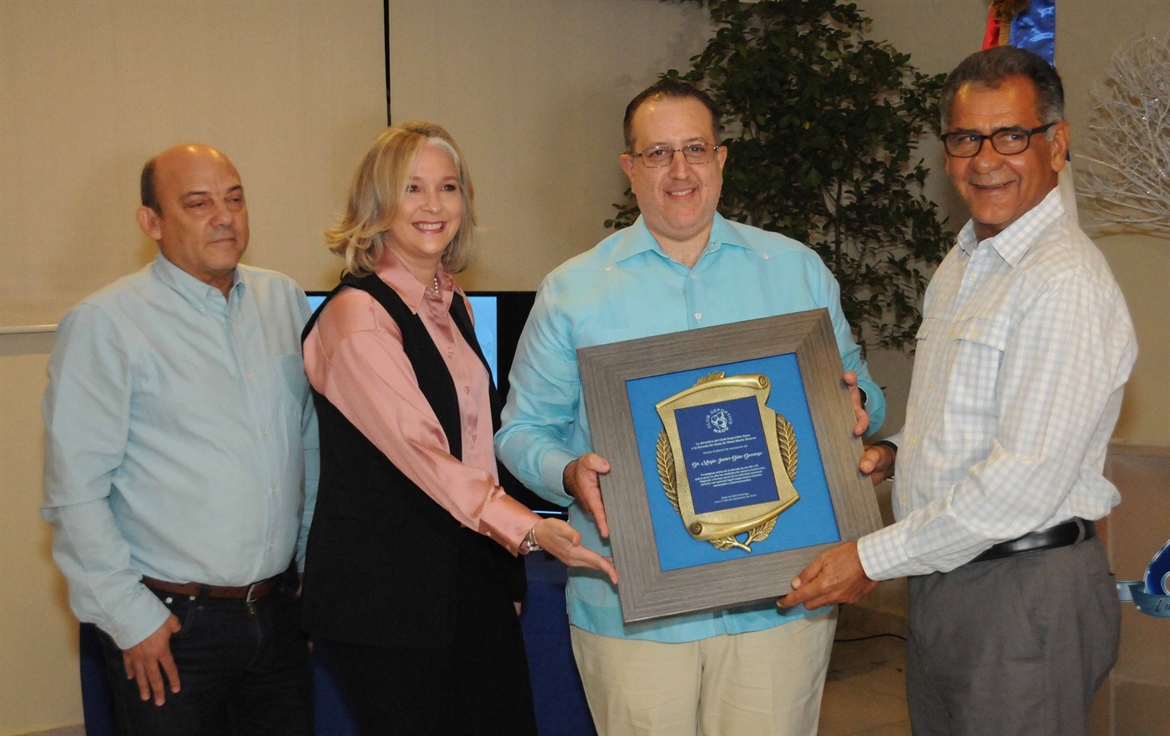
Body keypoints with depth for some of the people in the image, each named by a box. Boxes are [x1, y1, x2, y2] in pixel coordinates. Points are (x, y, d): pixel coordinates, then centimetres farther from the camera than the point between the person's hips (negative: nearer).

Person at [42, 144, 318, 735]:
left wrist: (314, 562, 12)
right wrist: (129, 618, -10)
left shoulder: (284, 300, 7)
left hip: (278, 612, 5)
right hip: (168, 626, -5)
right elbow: (76, 492, -9)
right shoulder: (105, 324, -8)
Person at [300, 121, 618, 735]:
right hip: (387, 595, -7)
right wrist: (530, 529, -37)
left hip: (473, 580, 7)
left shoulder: (451, 305, 12)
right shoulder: (356, 316, -14)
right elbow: (418, 449, -26)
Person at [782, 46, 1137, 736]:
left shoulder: (1066, 282, -19)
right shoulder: (962, 265, 12)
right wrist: (896, 451, 4)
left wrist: (874, 558, -18)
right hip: (946, 577, 9)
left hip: (1027, 593, -9)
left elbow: (1026, 483, -24)